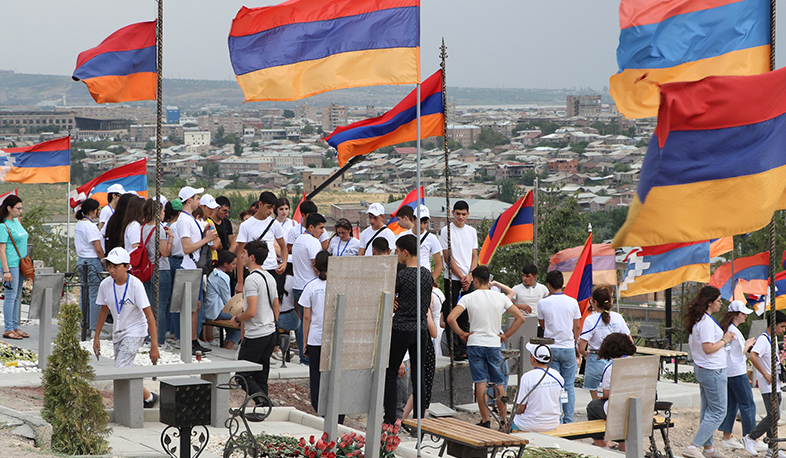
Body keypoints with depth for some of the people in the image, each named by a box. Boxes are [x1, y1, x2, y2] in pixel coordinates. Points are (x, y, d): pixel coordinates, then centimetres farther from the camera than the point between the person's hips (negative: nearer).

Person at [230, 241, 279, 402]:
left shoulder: (252, 279, -17)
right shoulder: (270, 277, 11)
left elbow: (251, 312, -23)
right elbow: (276, 309, 17)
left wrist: (236, 319, -6)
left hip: (255, 335, -9)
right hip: (270, 333, 9)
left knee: (243, 374, -2)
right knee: (260, 377, 12)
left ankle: (263, 400, -18)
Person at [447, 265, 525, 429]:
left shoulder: (468, 298, -6)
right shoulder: (500, 297, 1)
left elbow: (451, 319, -16)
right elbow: (520, 318, 1)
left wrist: (461, 333, -2)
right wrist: (505, 335, 6)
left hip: (475, 344, -2)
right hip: (494, 344, 2)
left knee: (480, 382, 1)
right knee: (499, 383, 9)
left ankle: (485, 420, 0)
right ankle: (504, 420, 9)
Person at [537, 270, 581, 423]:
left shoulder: (543, 303, -6)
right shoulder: (572, 302, -3)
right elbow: (577, 327, 3)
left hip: (550, 348, -1)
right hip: (568, 348, 1)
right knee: (569, 386, 6)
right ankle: (568, 420, 7)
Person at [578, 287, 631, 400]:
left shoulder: (590, 320, -12)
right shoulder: (618, 317, -1)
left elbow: (581, 349, -15)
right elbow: (630, 342, 5)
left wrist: (585, 354, 6)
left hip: (596, 360, -4)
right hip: (615, 360, 4)